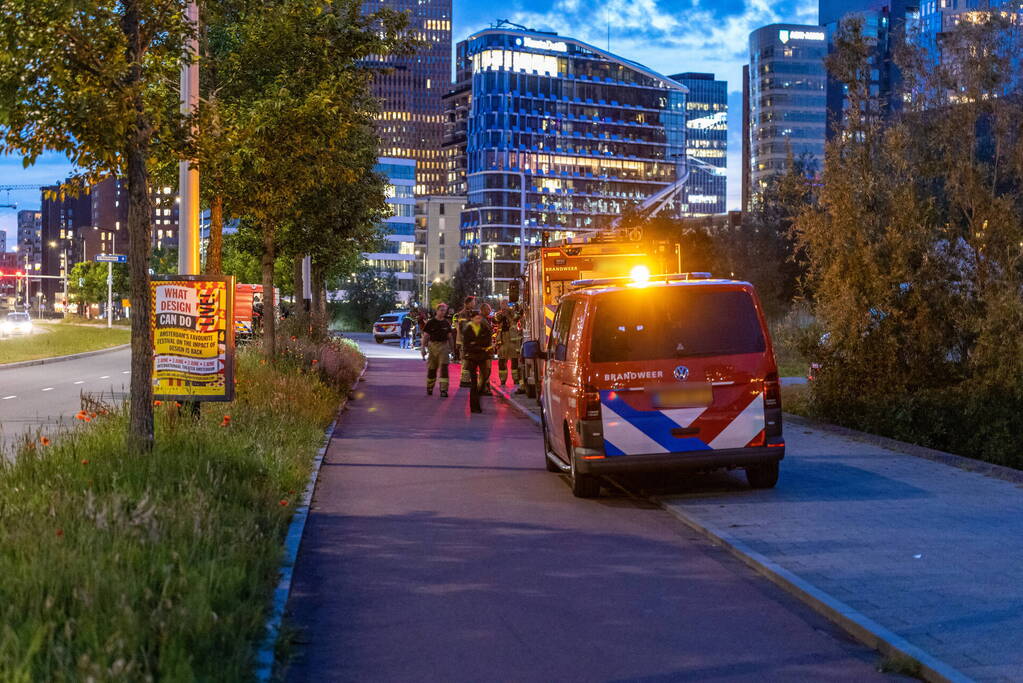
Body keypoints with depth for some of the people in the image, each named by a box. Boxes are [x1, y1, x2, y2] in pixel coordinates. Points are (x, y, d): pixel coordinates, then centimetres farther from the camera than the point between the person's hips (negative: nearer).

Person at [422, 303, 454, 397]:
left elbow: (449, 336, 14)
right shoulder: (430, 322, -1)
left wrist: (450, 347, 12)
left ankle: (444, 390, -13)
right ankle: (429, 388, 26)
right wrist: (423, 347, -6)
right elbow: (425, 335, 0)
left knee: (444, 368, -10)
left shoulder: (447, 323, 7)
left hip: (444, 346, 1)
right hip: (433, 346, -1)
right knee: (431, 368, 9)